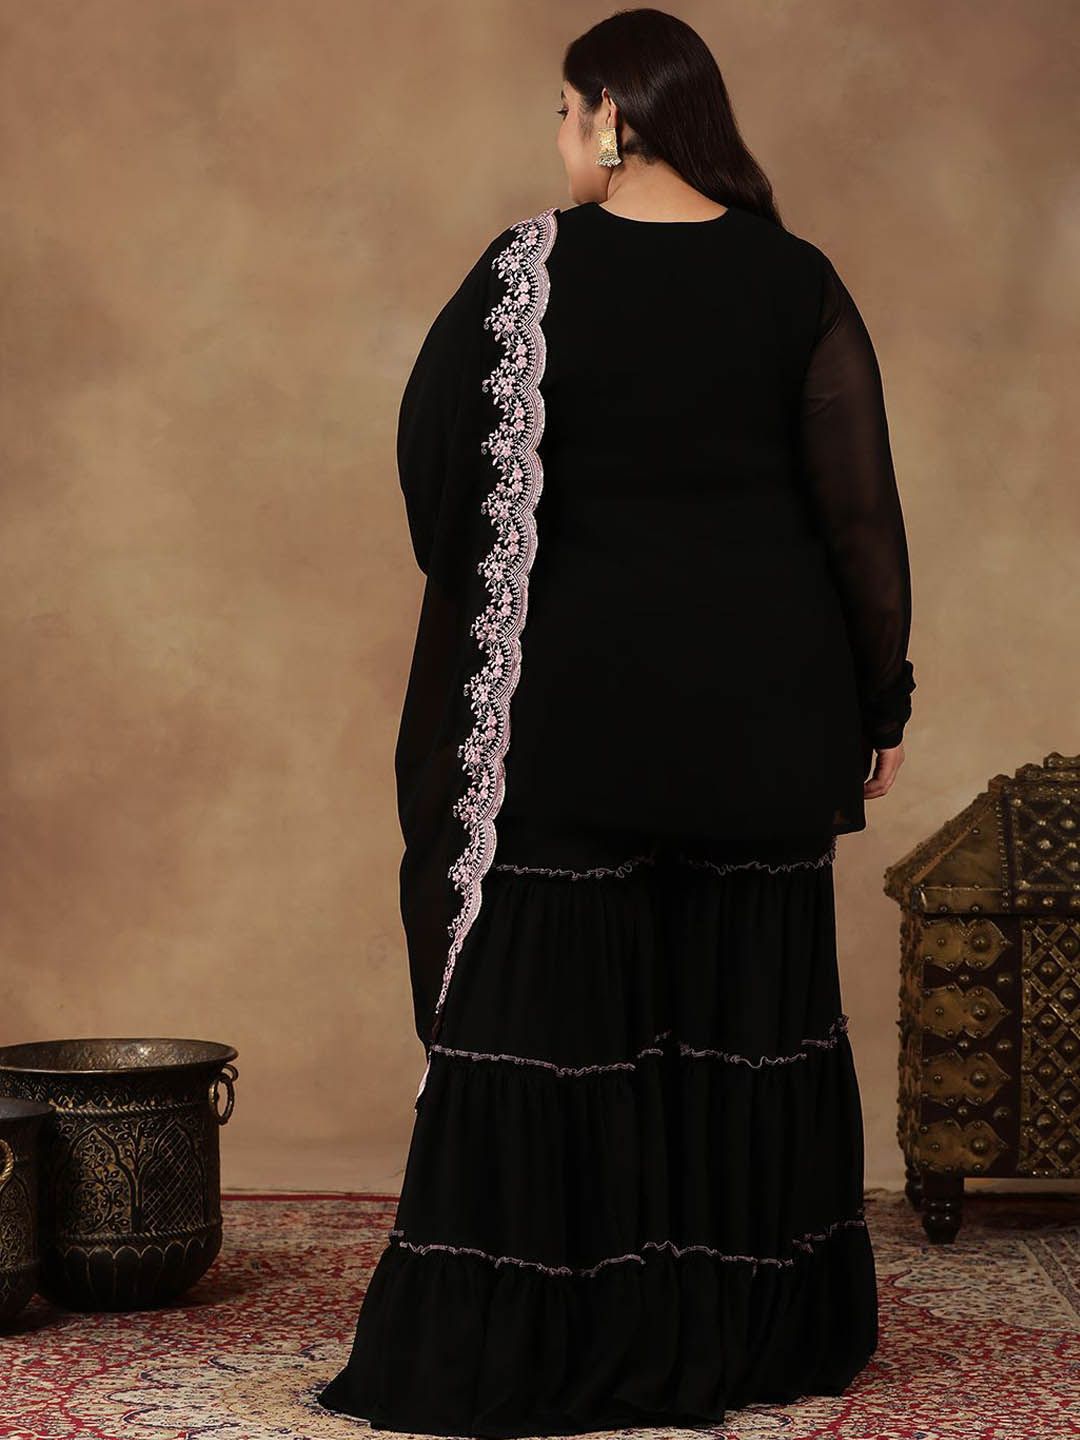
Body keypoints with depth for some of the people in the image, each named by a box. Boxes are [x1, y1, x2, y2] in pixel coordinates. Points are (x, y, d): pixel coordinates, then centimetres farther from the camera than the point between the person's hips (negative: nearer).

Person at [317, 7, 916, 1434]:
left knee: (549, 1010, 3)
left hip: (572, 700, -2)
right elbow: (860, 504, -3)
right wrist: (881, 696, 4)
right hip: (760, 712, 3)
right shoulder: (797, 281, -2)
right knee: (746, 1004, 12)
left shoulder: (528, 270, -8)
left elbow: (432, 463, -6)